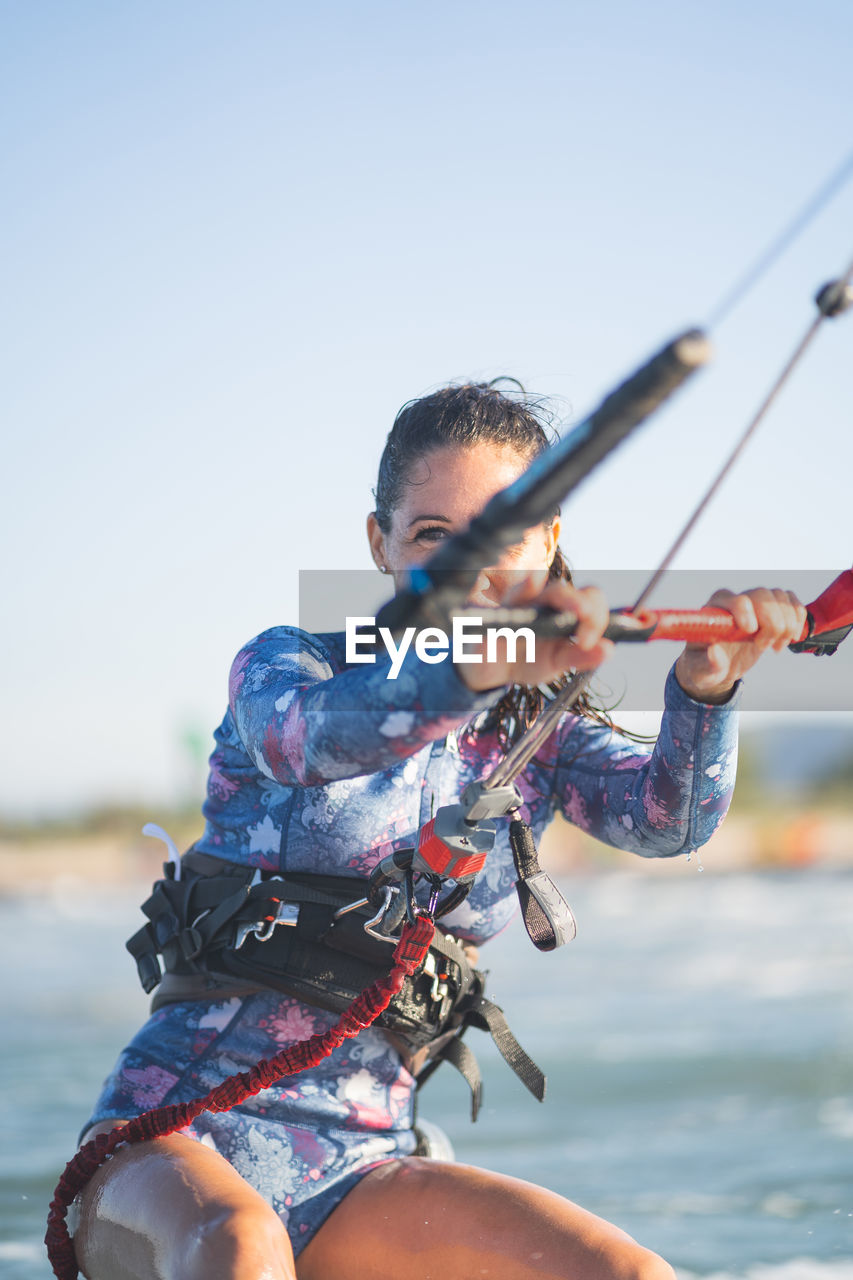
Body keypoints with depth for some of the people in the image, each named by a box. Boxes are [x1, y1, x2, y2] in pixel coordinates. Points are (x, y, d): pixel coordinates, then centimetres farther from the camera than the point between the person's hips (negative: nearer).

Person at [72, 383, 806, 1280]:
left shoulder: (542, 735, 10)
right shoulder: (283, 665, -2)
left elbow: (667, 819, -12)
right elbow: (313, 734, -27)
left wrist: (705, 686, -35)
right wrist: (486, 666, -49)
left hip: (354, 1179, 4)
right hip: (172, 1145, -4)